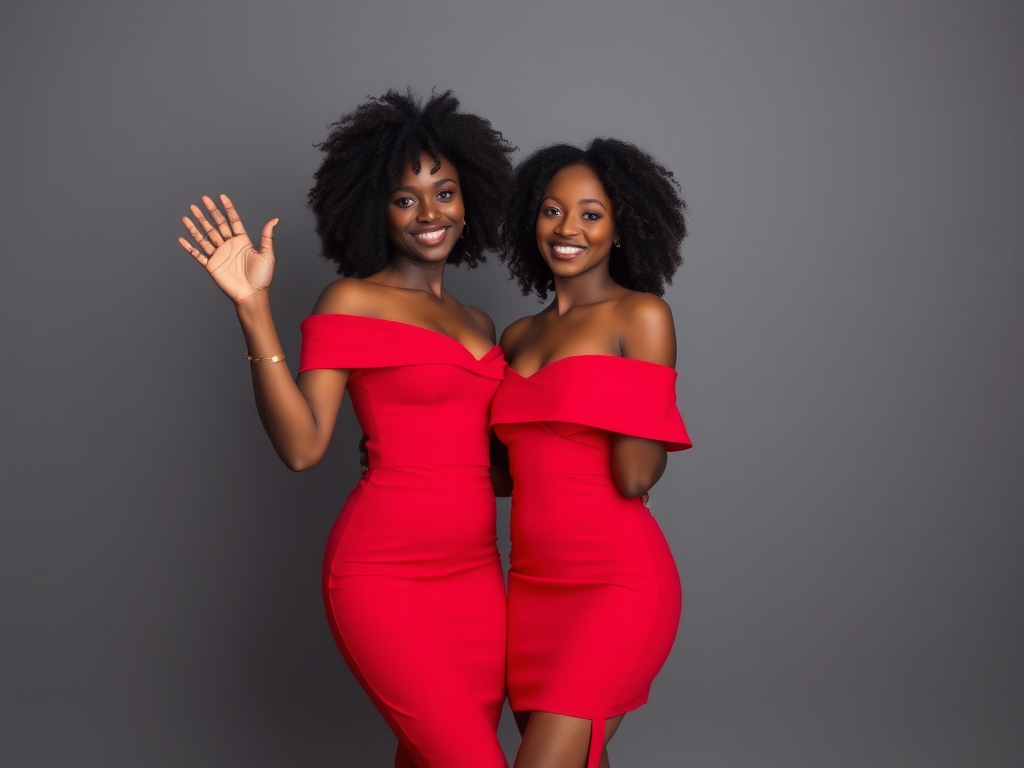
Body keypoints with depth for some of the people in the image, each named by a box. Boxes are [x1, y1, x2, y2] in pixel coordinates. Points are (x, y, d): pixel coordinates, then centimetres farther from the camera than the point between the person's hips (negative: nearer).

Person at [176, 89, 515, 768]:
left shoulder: (478, 323, 15)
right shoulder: (353, 302, -3)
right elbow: (302, 446, -14)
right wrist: (254, 307, -19)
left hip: (475, 575, 6)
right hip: (384, 576, -6)